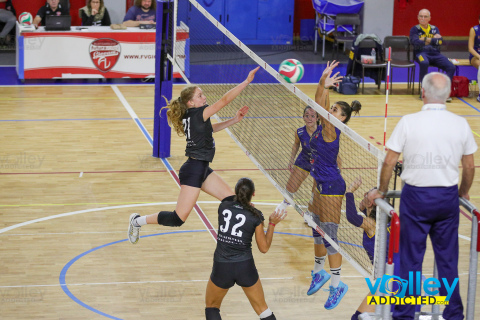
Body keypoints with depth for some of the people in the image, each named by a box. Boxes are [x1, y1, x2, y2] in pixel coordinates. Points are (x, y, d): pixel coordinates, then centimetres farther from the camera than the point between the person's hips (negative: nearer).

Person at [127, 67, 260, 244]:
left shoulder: (191, 116, 8)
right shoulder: (198, 114, -17)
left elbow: (211, 128, 27)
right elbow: (224, 100, -23)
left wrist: (235, 120, 17)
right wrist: (247, 81, -23)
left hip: (202, 169, 10)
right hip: (193, 170, -10)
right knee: (179, 218, -7)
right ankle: (138, 220, 6)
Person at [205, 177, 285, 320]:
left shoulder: (223, 206, -1)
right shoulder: (255, 216, -6)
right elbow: (264, 248, 1)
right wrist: (272, 224, 5)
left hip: (221, 268, 1)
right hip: (245, 266, -1)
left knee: (211, 306, 23)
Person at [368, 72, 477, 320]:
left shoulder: (408, 122, -10)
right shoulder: (460, 124, -2)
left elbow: (389, 162, -6)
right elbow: (469, 166, 6)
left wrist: (382, 191, 9)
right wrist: (464, 192, 24)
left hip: (415, 197, -2)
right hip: (447, 197, 2)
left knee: (410, 259, 7)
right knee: (448, 260, 11)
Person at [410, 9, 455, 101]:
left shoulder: (434, 29, 18)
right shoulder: (415, 29, 8)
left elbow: (440, 41, 1)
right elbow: (415, 42, -10)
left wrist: (427, 40, -7)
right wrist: (434, 40, -6)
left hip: (435, 54, 4)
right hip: (421, 53, -4)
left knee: (451, 67, -20)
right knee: (424, 63, -40)